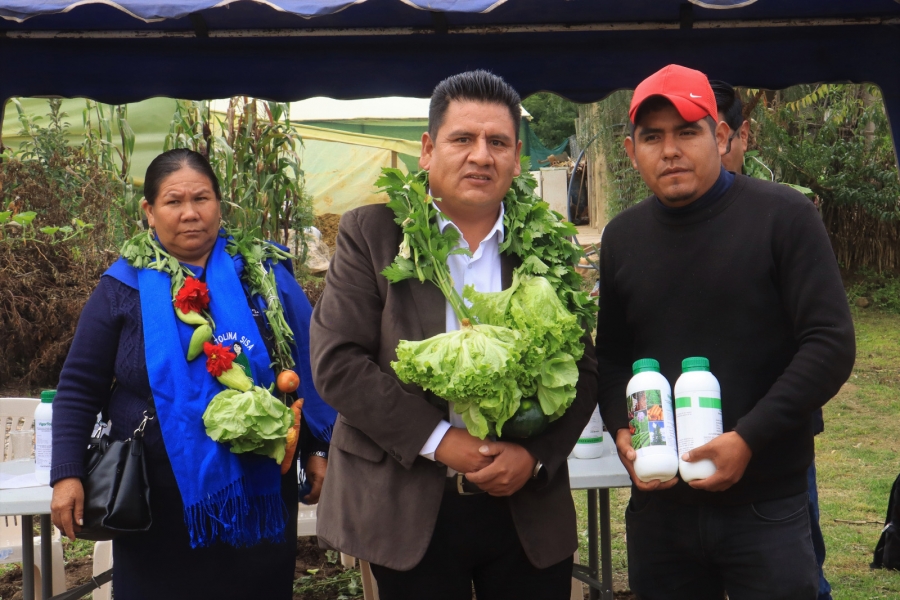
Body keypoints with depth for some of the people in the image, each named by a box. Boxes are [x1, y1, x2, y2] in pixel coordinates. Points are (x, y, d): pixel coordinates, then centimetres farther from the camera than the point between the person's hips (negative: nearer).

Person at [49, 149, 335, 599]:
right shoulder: (124, 287, -1)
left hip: (257, 492, 1)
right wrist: (67, 475, -8)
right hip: (159, 502, 0)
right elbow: (79, 388, 0)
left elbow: (309, 367, 5)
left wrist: (322, 451, 2)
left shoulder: (263, 274, 1)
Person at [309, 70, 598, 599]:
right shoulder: (372, 233, -1)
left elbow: (583, 370, 5)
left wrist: (535, 455, -11)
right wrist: (439, 441, -14)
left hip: (529, 509, 2)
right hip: (409, 510, -2)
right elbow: (336, 361, -8)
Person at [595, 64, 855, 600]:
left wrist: (749, 439, -17)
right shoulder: (623, 237, 8)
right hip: (658, 503, 4)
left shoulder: (784, 218, -6)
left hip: (766, 508, -4)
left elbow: (831, 344, -11)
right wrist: (621, 431, -3)